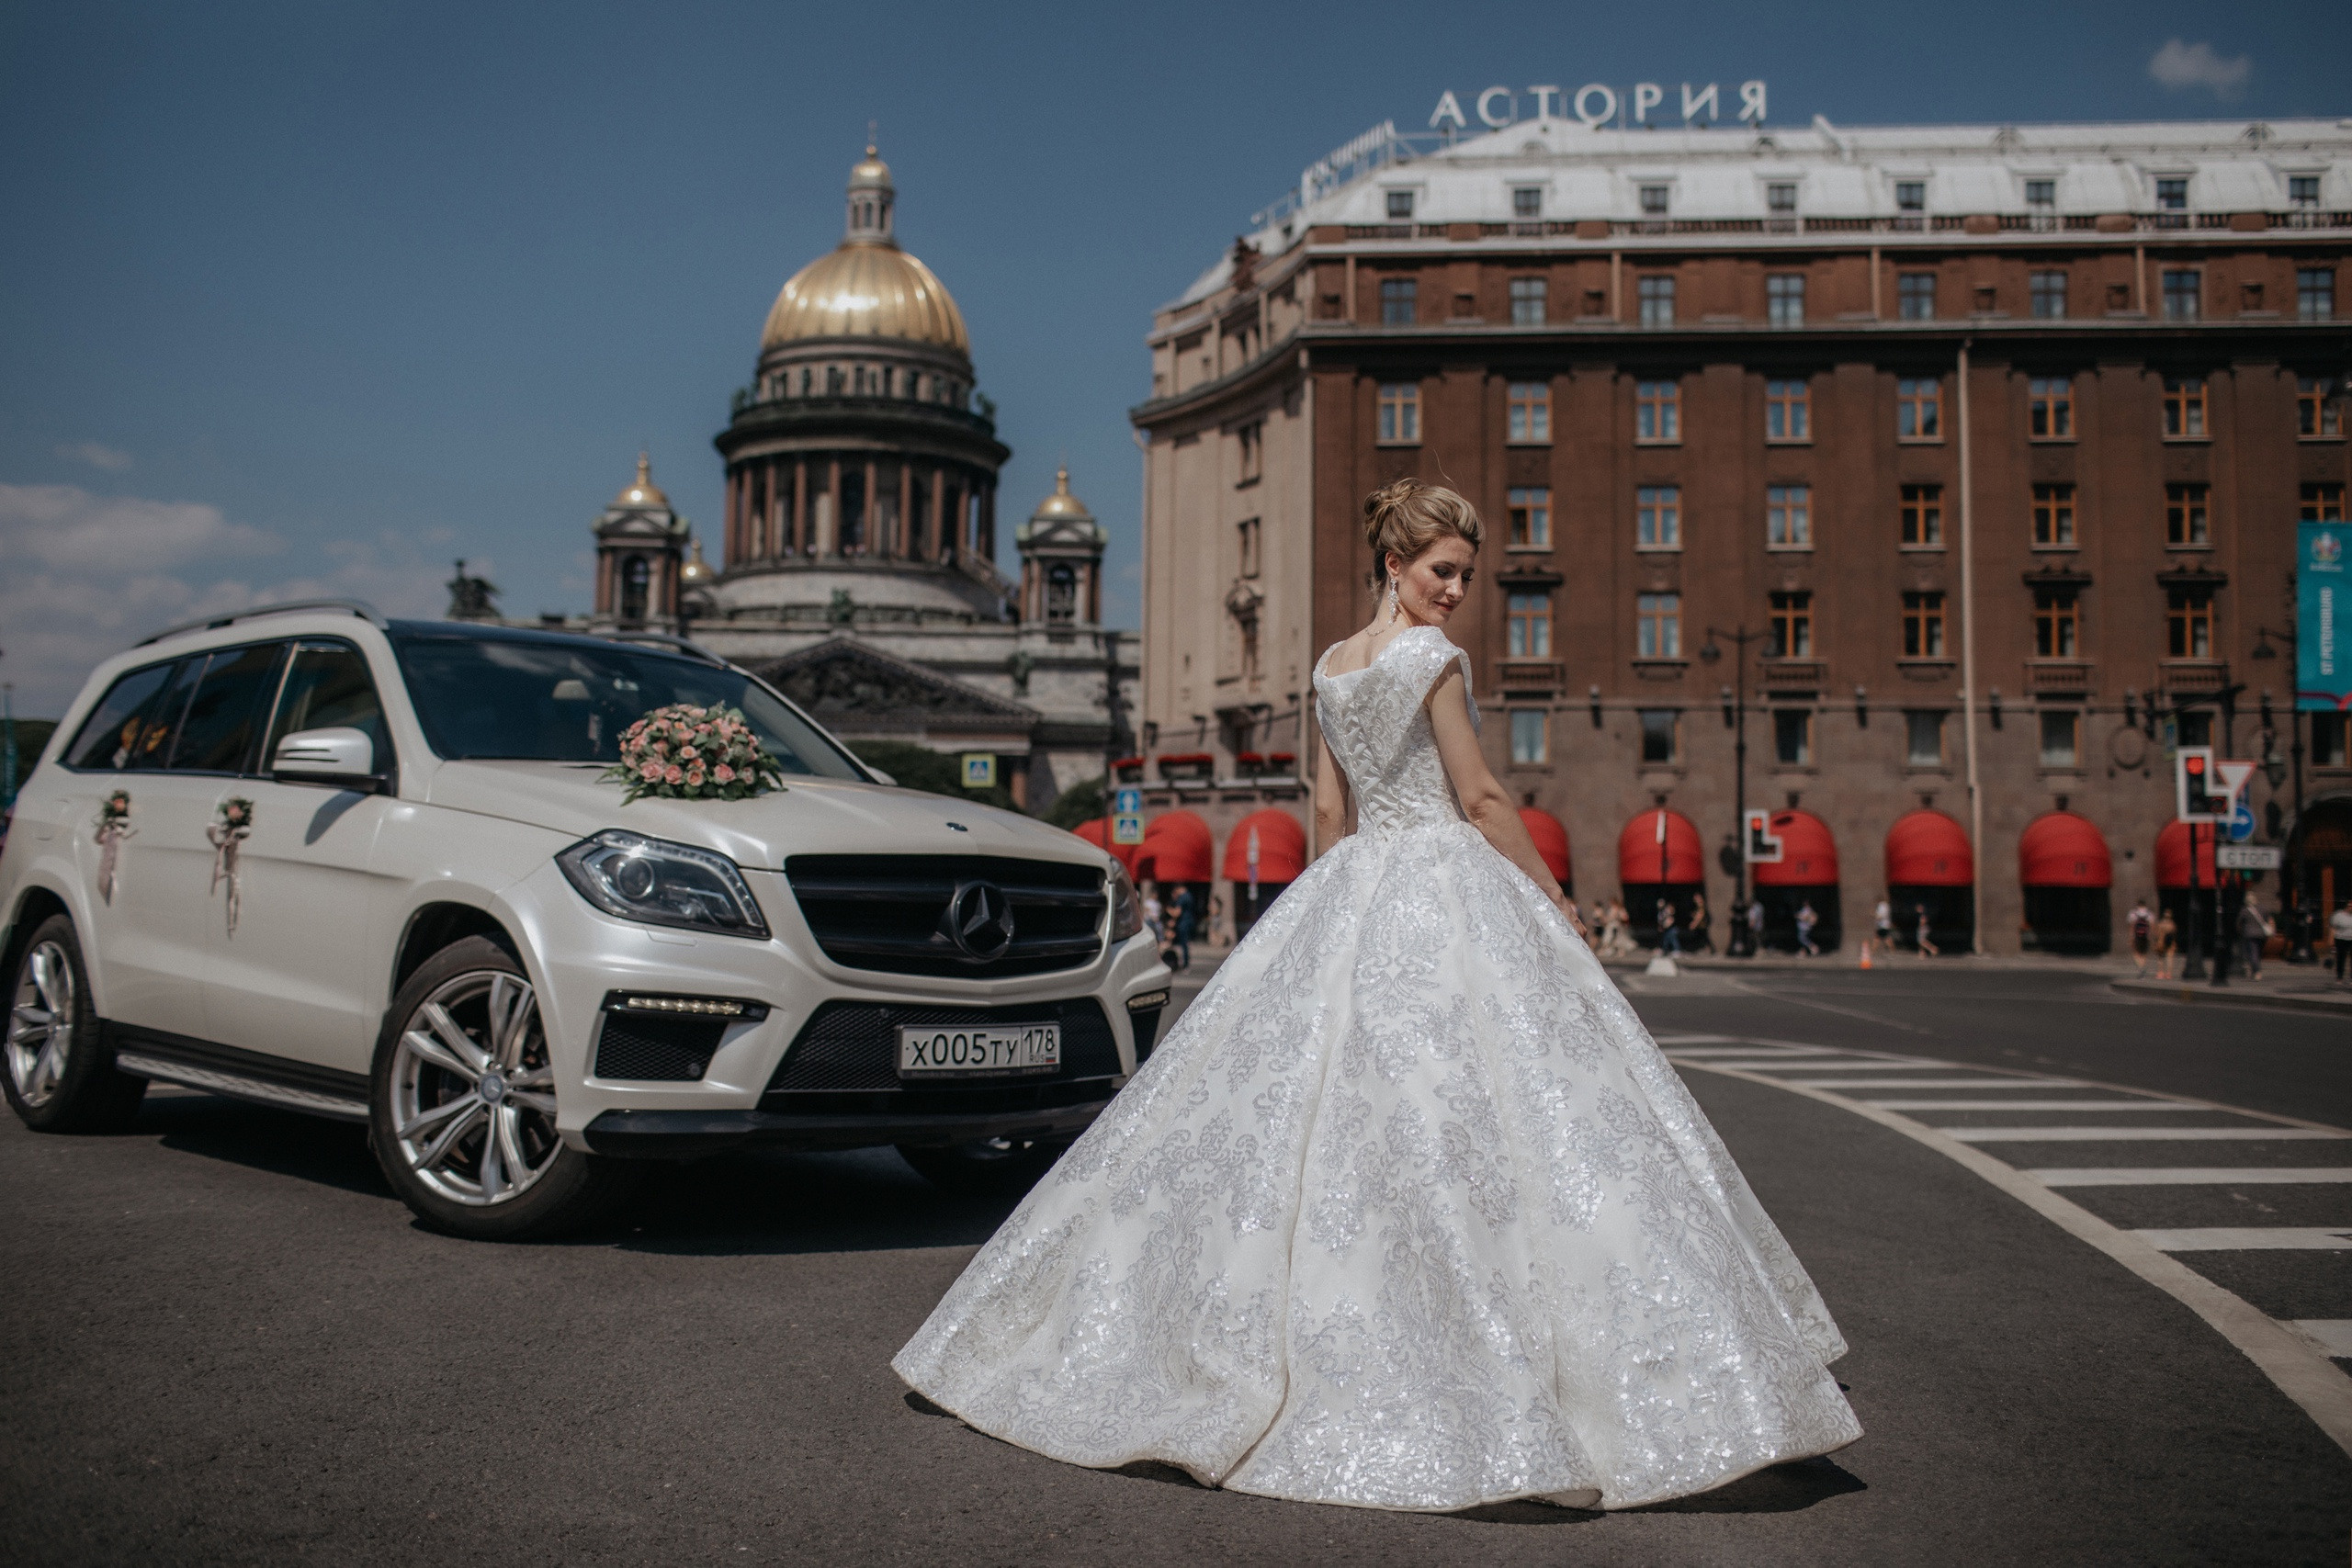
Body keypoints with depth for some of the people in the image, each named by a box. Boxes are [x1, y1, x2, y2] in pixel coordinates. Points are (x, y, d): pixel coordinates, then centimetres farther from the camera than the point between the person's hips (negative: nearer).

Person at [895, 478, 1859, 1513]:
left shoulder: (1331, 666, 13)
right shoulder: (1433, 655, -8)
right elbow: (1480, 797, -8)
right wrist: (1554, 899, 0)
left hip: (1347, 894, 8)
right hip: (1446, 892, -8)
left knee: (1314, 1109, 9)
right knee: (1463, 1124, -7)